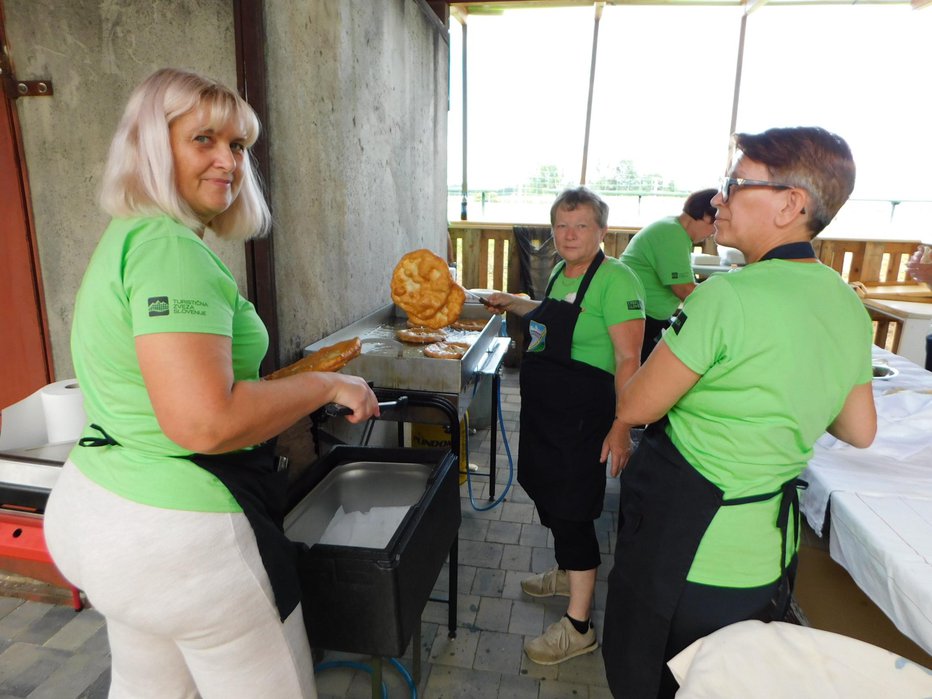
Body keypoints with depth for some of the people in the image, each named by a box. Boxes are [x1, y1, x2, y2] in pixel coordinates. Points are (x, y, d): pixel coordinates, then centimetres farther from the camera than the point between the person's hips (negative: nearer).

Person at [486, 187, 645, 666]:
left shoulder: (616, 280, -17)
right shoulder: (560, 272, 8)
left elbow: (628, 359, -22)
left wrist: (621, 425, -26)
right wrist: (515, 304, 27)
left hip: (583, 415, -9)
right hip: (544, 409, 9)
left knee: (572, 510, -1)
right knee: (549, 496, 21)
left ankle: (578, 628, 16)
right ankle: (567, 572, 46)